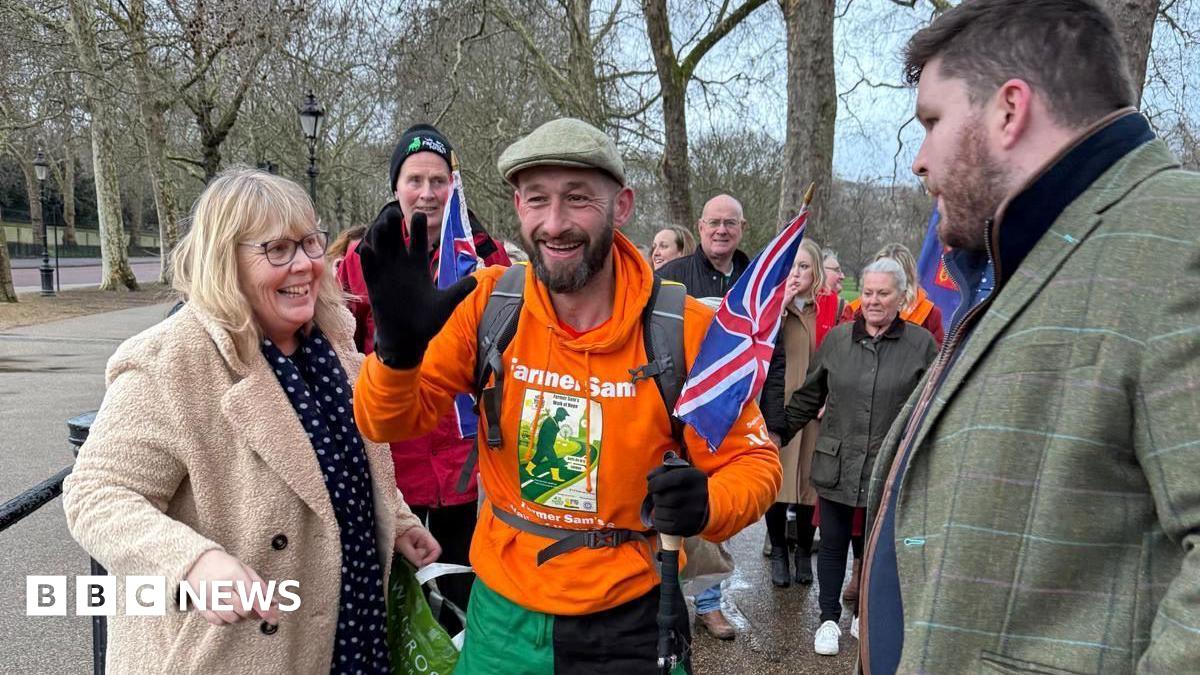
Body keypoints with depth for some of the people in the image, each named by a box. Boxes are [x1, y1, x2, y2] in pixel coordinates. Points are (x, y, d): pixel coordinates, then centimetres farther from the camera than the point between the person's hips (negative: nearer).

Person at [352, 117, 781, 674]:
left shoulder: (684, 329, -17)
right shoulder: (490, 303, -10)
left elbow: (753, 460, -8)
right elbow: (391, 421, -8)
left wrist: (705, 503, -29)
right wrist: (398, 344, -29)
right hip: (502, 612, 3)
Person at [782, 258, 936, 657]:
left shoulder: (921, 344, -2)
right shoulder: (836, 339, 2)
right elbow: (808, 398, 10)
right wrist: (778, 435, 9)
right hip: (836, 465, 1)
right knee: (833, 545, 10)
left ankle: (864, 613, 36)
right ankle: (829, 619, 27)